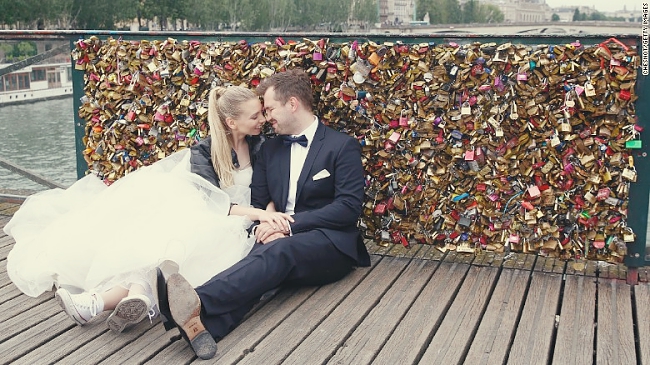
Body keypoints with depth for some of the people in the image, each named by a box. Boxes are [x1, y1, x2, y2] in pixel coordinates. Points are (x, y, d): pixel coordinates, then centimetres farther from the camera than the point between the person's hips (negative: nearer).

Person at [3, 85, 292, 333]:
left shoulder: (259, 146, 2)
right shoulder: (204, 151, -3)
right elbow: (211, 201, -16)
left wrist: (269, 214, -20)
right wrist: (258, 214, -31)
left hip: (227, 231, -2)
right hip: (195, 218, 2)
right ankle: (138, 295, -59)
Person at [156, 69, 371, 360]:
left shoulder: (343, 146, 0)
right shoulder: (270, 149, 18)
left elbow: (349, 208, -10)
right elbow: (256, 201, 14)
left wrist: (290, 225, -18)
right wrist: (263, 226, -11)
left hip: (330, 245, -4)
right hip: (282, 240, 4)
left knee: (278, 251, -36)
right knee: (263, 261, -33)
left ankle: (198, 303, -58)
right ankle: (206, 324, -60)